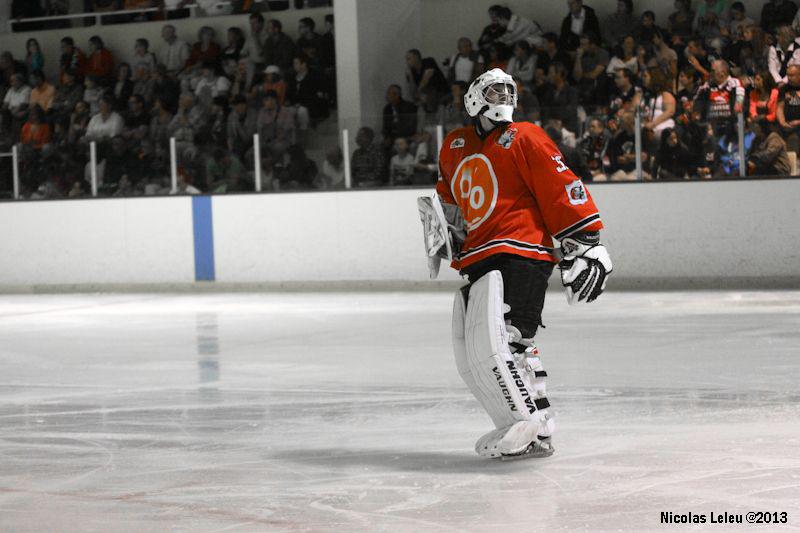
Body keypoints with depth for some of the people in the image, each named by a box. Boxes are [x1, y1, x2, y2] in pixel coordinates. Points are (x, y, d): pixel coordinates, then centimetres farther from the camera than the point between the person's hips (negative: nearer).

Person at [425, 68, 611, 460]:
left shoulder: (524, 139, -2)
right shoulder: (454, 148, 17)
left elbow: (561, 190, -8)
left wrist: (585, 245, -13)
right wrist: (443, 225, 22)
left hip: (519, 255, -8)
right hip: (477, 262, 8)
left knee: (496, 342, -23)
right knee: (472, 358, 6)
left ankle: (533, 425, -19)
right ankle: (529, 435, 9)